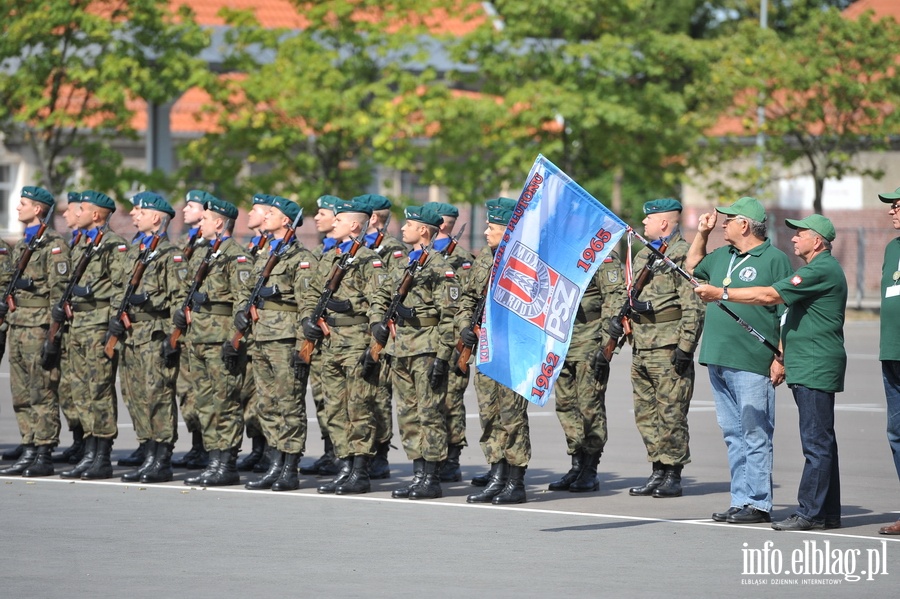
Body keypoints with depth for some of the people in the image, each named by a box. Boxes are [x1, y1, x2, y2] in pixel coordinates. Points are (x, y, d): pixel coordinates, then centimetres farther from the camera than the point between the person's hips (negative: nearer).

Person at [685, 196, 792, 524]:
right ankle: (740, 500, 16)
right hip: (719, 361, 8)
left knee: (755, 435, -6)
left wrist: (781, 359, -15)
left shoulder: (775, 259, -6)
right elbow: (692, 266, 37)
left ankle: (758, 504, -3)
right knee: (733, 434, 11)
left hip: (753, 364, -8)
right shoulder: (722, 256, 17)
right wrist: (702, 233, 22)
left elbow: (788, 315, -9)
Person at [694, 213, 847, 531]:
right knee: (820, 441, 12)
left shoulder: (822, 270, -15)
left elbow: (771, 295, -21)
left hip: (816, 369, -11)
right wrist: (783, 356, 26)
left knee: (816, 441, -10)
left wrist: (721, 293, -18)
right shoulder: (819, 269, 21)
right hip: (806, 369, 11)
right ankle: (828, 512, 15)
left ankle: (810, 511, -11)